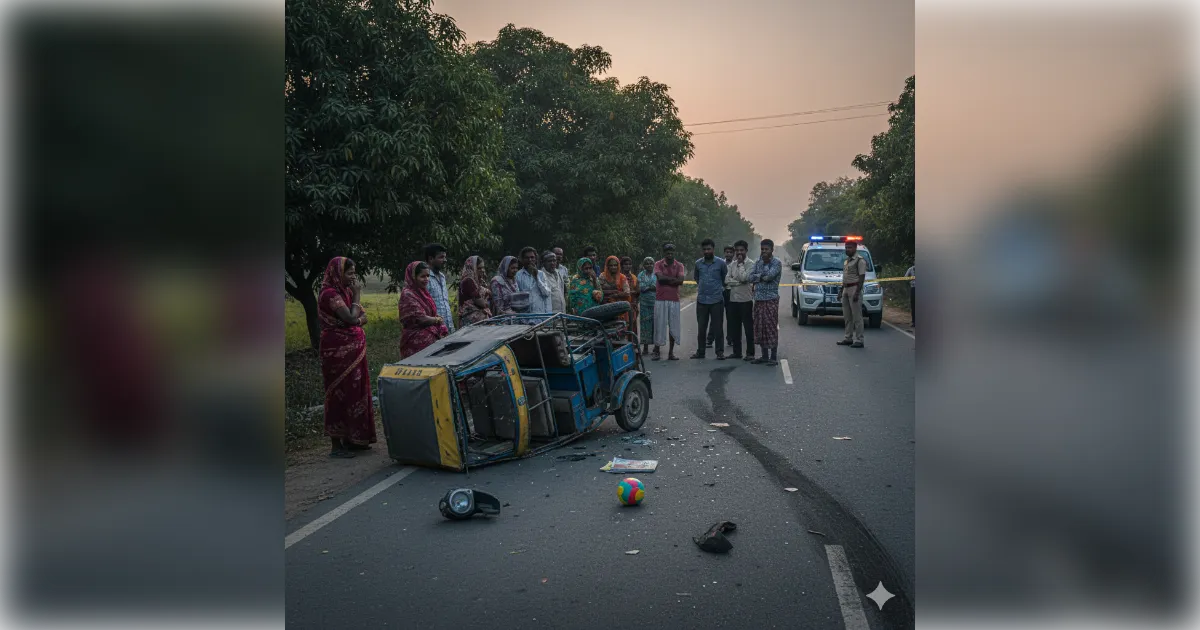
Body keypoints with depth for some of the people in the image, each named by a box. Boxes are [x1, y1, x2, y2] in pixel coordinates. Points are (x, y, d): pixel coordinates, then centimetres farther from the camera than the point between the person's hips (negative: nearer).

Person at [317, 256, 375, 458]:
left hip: (352, 350, 9)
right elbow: (351, 318, -24)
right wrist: (357, 295, -12)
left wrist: (356, 320, -11)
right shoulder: (330, 294, -16)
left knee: (353, 392, 13)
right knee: (340, 394, -4)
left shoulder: (344, 291, 12)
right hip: (339, 351, -9)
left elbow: (363, 316, 11)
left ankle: (349, 439, 24)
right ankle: (337, 445, 3)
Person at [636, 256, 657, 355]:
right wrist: (651, 287, -5)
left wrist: (646, 288, -7)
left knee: (656, 323, -3)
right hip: (644, 303, 1)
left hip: (656, 303, -1)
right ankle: (645, 347, 4)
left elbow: (659, 288, -3)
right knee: (645, 324, -1)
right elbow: (639, 289, 1)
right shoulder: (641, 275, 10)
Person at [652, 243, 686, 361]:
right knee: (659, 325, -1)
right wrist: (674, 279, -9)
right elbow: (660, 278, -15)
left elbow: (680, 281, -9)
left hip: (674, 300, 2)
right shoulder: (658, 264, 2)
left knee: (673, 326, 3)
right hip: (660, 299, -2)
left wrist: (666, 279, -11)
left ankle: (671, 352, 11)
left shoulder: (679, 265, 6)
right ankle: (657, 352, 6)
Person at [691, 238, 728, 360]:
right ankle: (700, 351, 17)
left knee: (718, 327, 0)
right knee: (701, 327, 8)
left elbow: (725, 278, 11)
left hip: (717, 299, -2)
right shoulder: (698, 263, 4)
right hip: (701, 300, 3)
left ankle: (720, 352, 8)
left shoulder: (721, 263, -3)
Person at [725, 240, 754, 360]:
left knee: (748, 327, -1)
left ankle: (750, 353, 4)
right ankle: (737, 352, 19)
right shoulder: (732, 264, 10)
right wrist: (740, 282, -12)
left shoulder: (750, 264, -4)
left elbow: (744, 277, -19)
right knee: (734, 327, 9)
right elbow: (727, 280, 0)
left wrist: (740, 264, -10)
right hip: (733, 299, 5)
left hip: (746, 299, -5)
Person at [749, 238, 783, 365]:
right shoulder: (758, 262, 13)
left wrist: (758, 276, -4)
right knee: (759, 328, 7)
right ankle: (764, 356, 16)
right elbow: (751, 277, 0)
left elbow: (769, 275, -19)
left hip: (771, 299, -6)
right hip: (758, 299, 6)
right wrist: (763, 276, -11)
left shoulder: (777, 263, -3)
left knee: (771, 328, -6)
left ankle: (774, 357, -1)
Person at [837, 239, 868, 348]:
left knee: (857, 316, -8)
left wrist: (857, 292, -21)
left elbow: (862, 277, -15)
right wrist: (841, 291, 21)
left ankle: (859, 340, -7)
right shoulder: (846, 260, 18)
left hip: (854, 289, -9)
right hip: (846, 289, 9)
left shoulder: (860, 260, -9)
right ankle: (848, 338, 19)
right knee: (847, 316, 12)